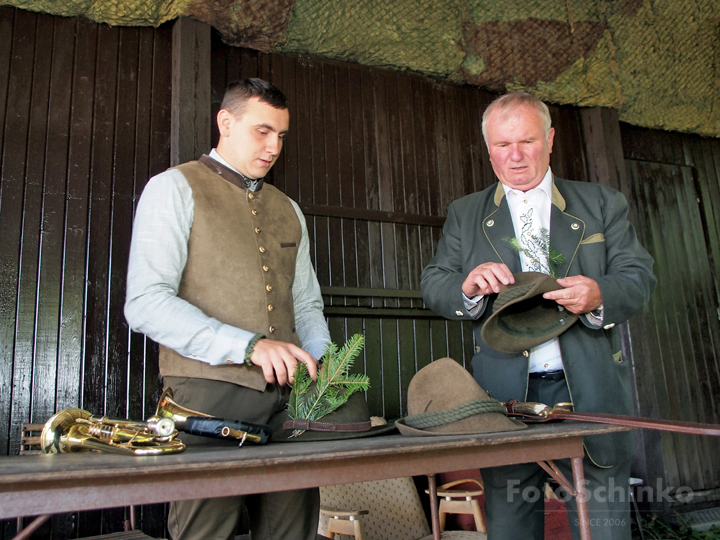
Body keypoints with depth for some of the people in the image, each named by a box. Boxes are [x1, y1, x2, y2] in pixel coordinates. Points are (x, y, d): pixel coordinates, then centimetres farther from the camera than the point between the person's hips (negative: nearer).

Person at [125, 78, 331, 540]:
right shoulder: (174, 189, 2)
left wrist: (323, 359, 2)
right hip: (209, 395, -5)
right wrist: (249, 345, -20)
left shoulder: (288, 211, 21)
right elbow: (146, 303, -11)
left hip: (288, 398, 6)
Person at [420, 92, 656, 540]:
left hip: (590, 389, 0)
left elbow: (640, 277, 6)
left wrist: (599, 294, -17)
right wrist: (468, 284, -17)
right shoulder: (465, 214, 14)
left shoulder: (603, 203, 13)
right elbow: (432, 284, 6)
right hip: (507, 394, 0)